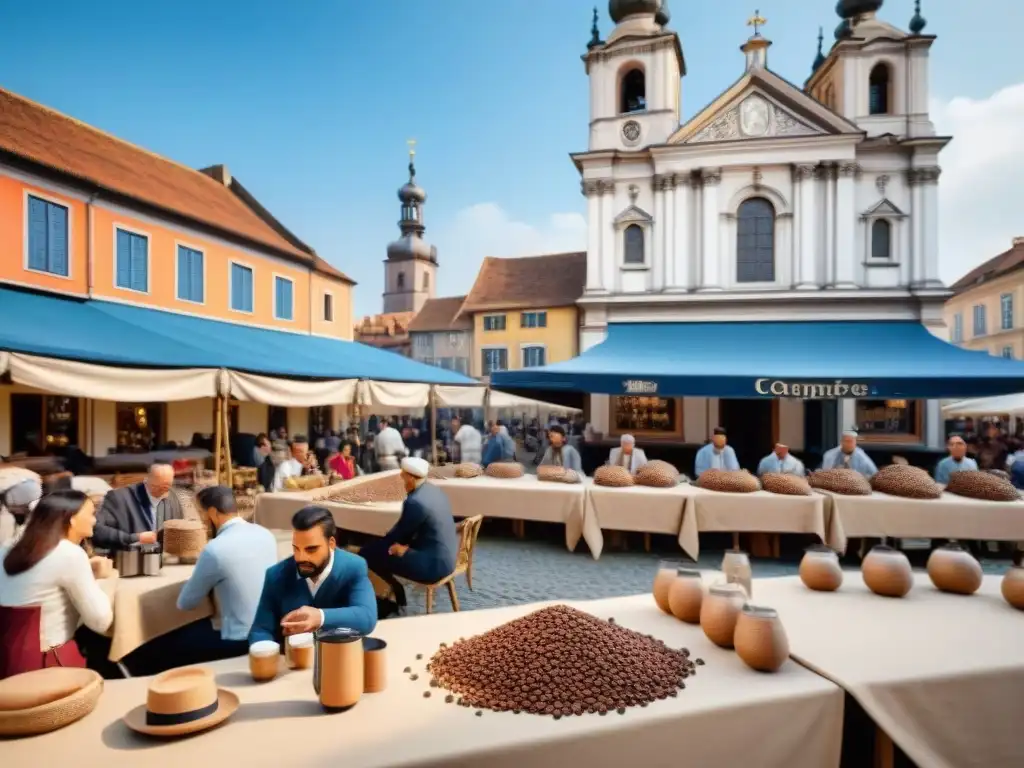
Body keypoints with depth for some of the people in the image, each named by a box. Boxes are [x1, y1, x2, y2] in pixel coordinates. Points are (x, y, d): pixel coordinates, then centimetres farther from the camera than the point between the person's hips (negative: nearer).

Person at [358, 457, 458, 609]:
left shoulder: (415, 501, -24)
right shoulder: (434, 490, 3)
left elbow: (401, 533, -8)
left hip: (434, 564, -9)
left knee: (368, 553, -4)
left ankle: (394, 589, 11)